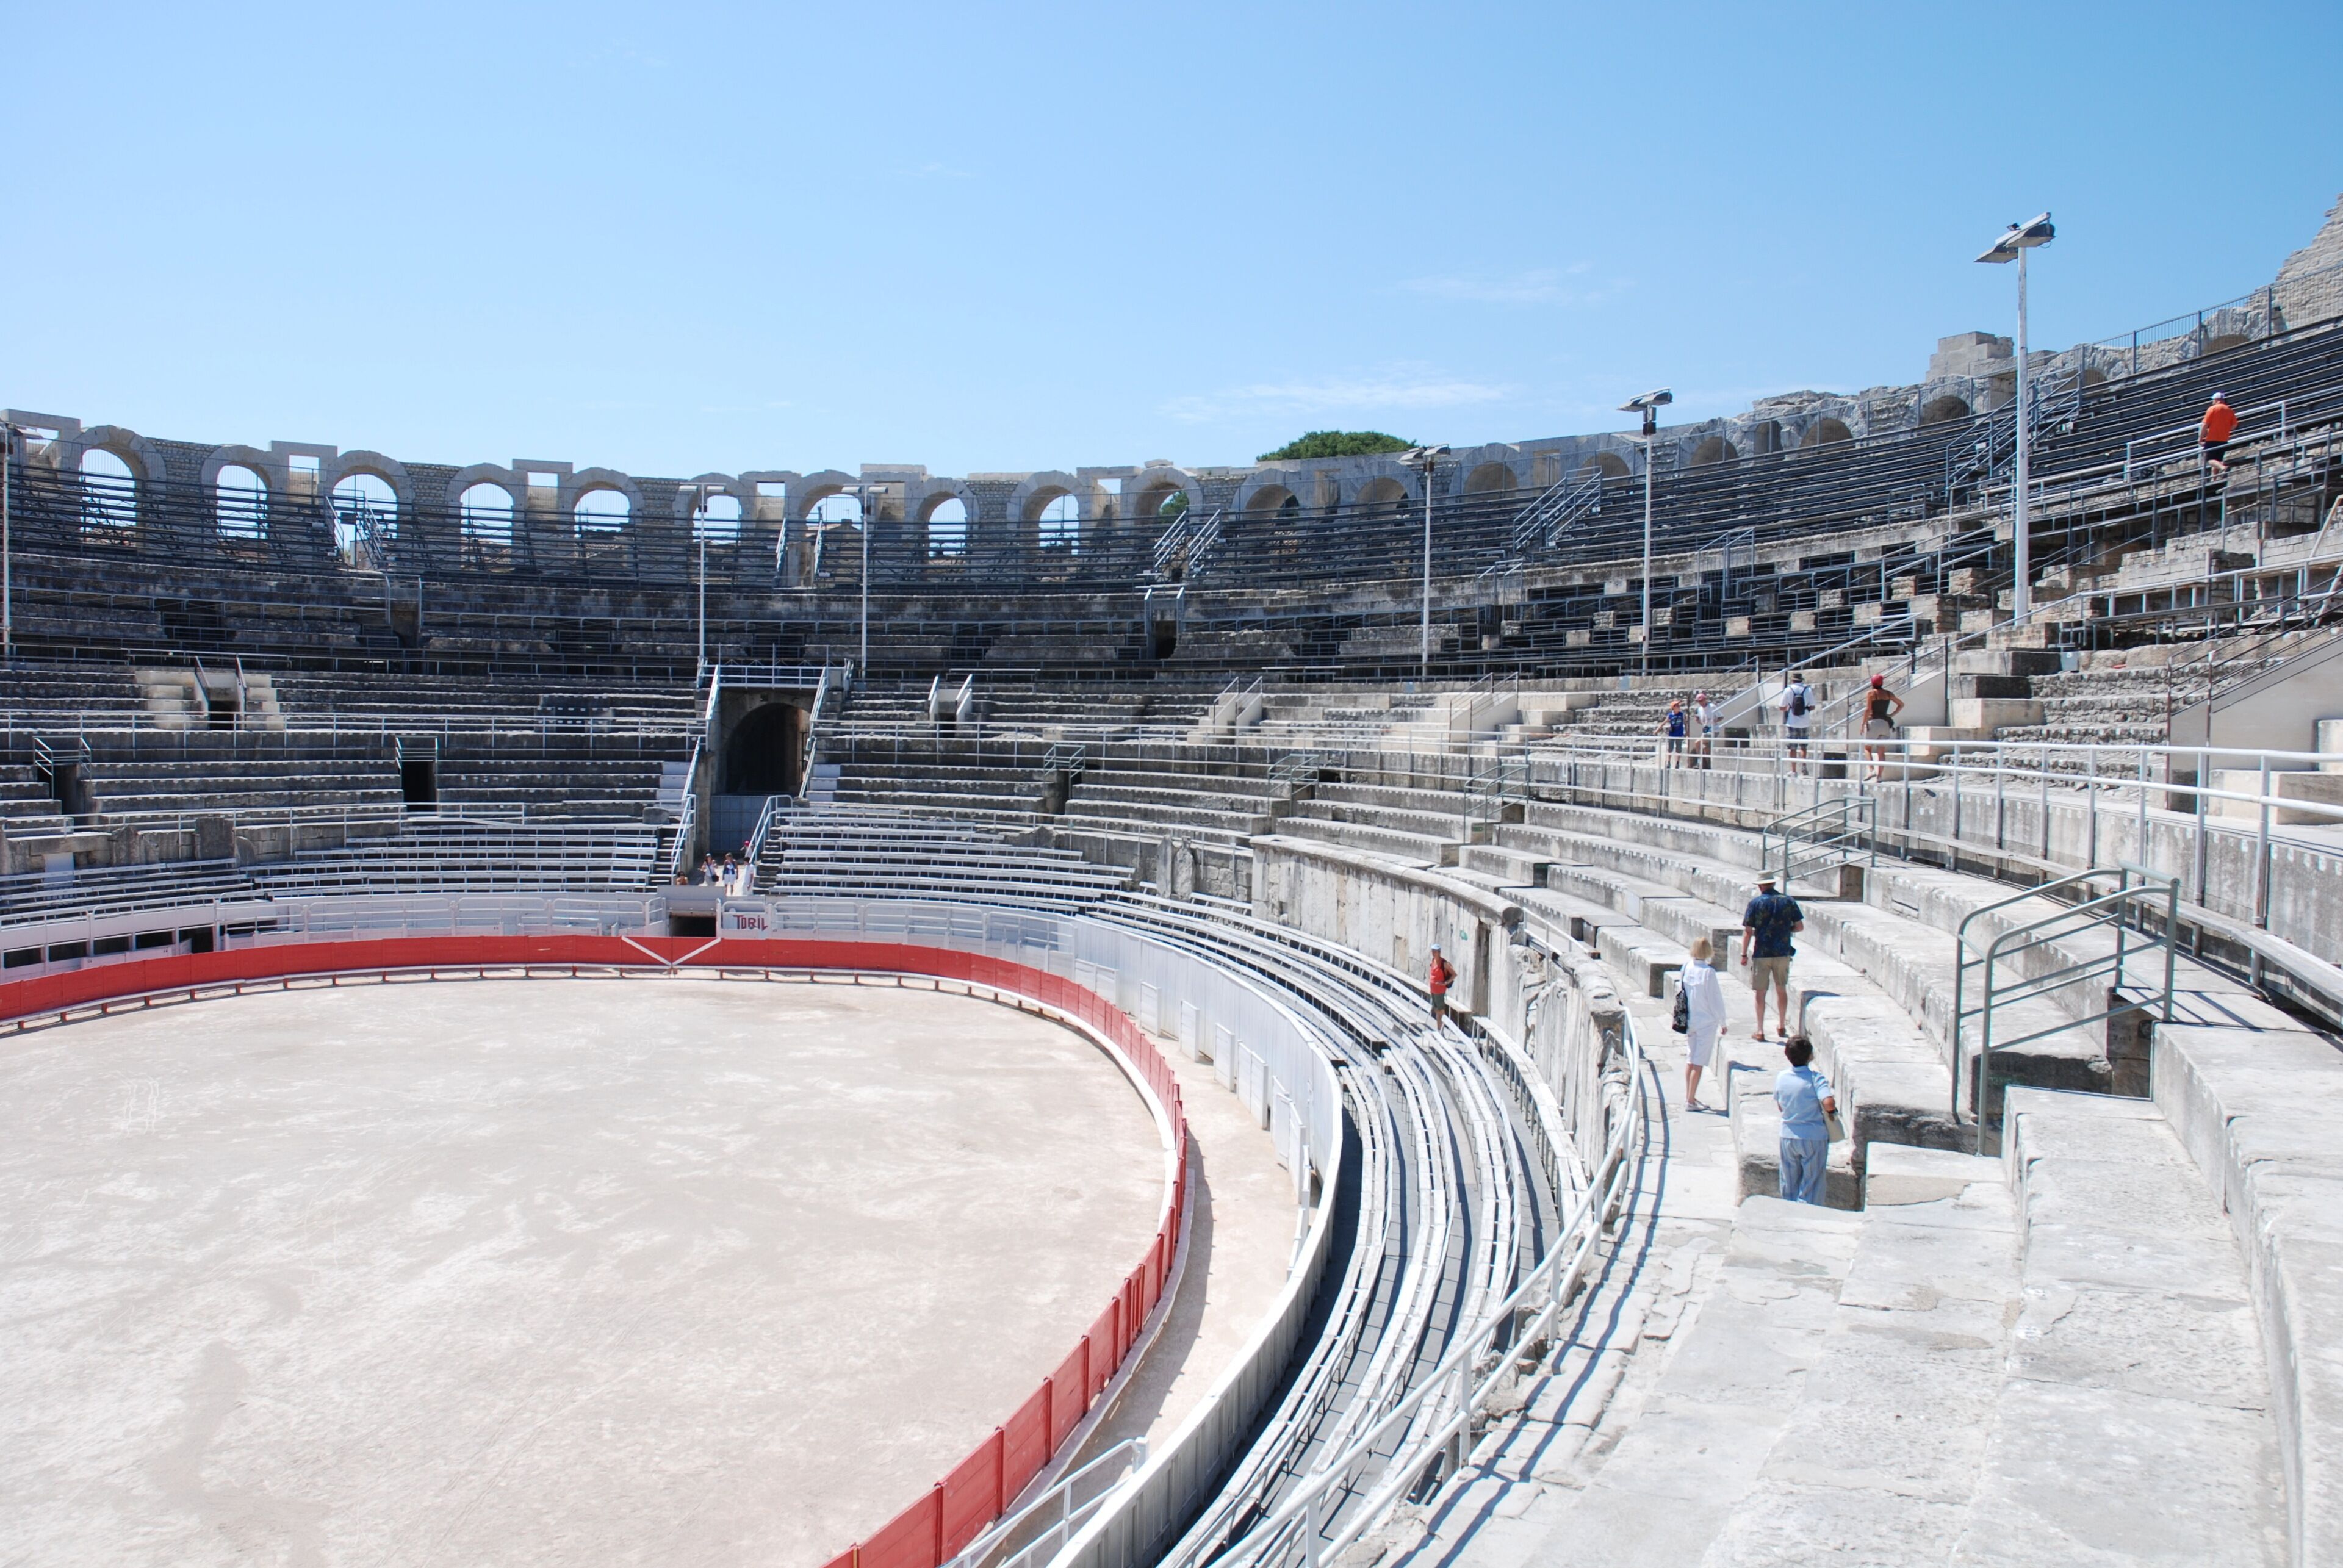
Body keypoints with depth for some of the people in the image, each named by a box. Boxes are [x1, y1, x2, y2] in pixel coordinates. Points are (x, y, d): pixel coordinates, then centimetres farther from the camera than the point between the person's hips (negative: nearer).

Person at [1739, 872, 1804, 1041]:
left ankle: (1760, 1031, 6)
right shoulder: (1788, 901, 0)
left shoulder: (1756, 903, -7)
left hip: (1762, 953, -3)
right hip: (1783, 952, 3)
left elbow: (1748, 932, -9)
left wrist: (1744, 954, -2)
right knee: (1781, 990, 18)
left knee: (1761, 993, 4)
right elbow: (1800, 927, 2)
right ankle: (1782, 1027, 28)